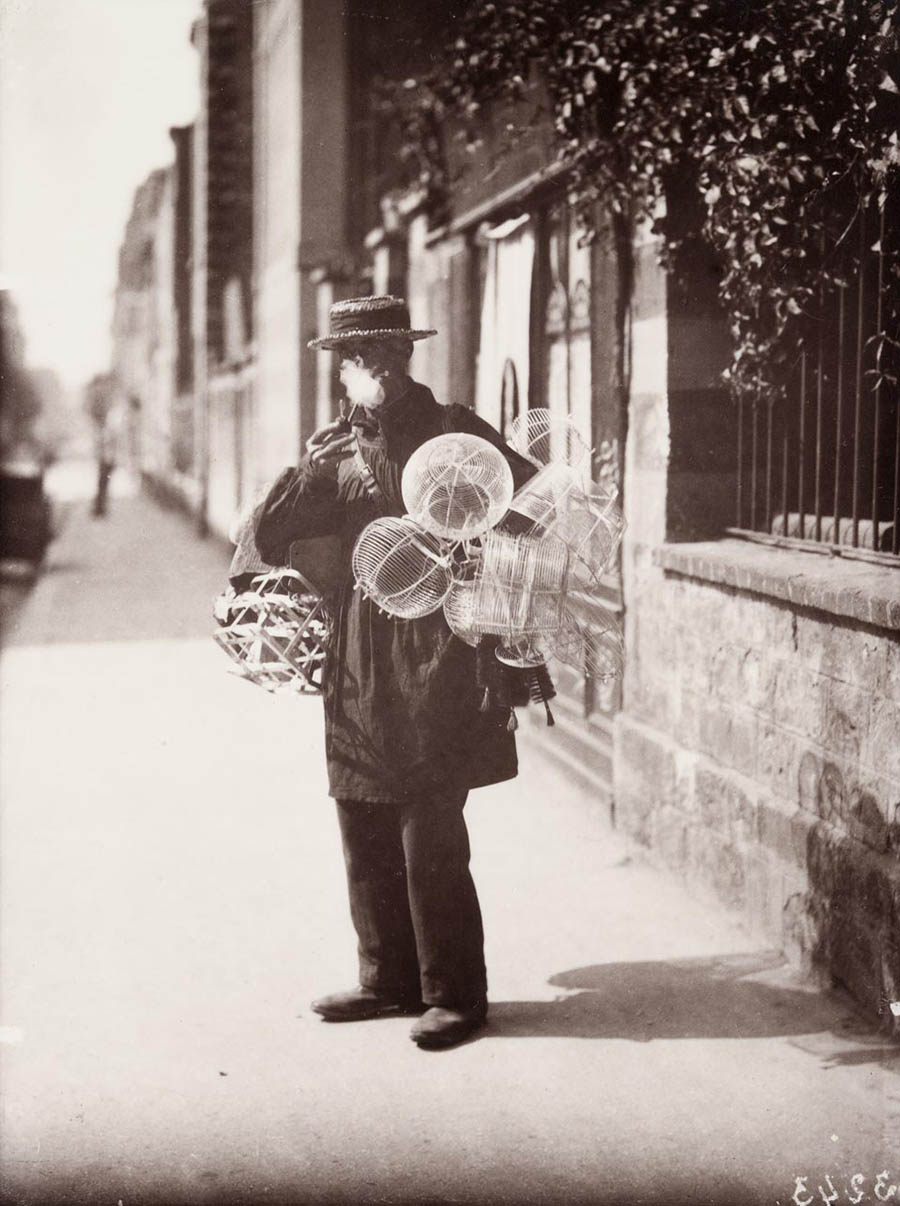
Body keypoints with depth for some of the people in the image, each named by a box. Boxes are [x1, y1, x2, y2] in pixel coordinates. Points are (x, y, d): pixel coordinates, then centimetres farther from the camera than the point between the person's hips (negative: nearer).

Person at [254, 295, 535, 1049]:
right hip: (360, 671, 5)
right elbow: (271, 546, 6)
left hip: (438, 664, -5)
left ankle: (455, 995, 6)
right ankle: (389, 980, 23)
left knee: (431, 842, -6)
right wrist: (307, 477, -10)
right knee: (366, 839, 9)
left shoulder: (454, 432, 1)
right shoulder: (335, 450, 12)